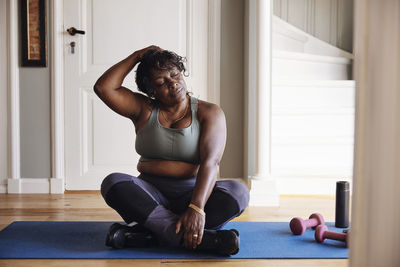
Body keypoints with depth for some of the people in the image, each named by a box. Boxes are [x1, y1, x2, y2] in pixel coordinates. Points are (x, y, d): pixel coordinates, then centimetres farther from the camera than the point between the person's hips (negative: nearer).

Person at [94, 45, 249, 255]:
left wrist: (196, 208, -32)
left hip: (193, 194, -1)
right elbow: (103, 88, -6)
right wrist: (136, 57, 0)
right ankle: (203, 238, -37)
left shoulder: (209, 113, -1)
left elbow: (210, 162, -16)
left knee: (238, 193, -30)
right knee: (113, 183, -29)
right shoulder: (144, 110, 8)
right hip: (151, 196, 2)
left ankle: (145, 234, -34)